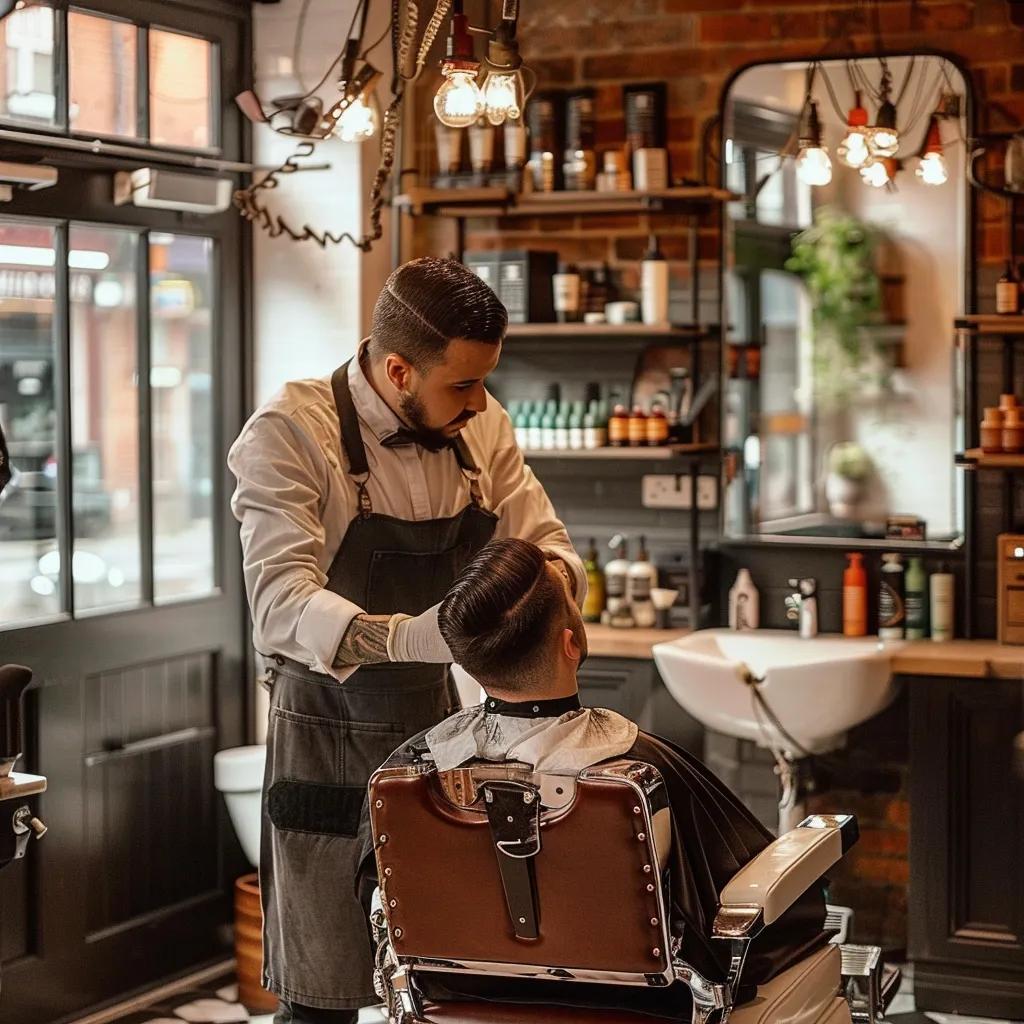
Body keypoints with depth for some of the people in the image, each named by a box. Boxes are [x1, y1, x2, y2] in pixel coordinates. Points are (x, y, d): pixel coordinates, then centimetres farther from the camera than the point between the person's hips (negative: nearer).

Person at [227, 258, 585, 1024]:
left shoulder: (480, 426, -1)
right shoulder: (291, 433, -18)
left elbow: (550, 545, 6)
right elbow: (283, 606, -30)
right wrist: (414, 637, -47)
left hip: (438, 723, 5)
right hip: (329, 738, -5)